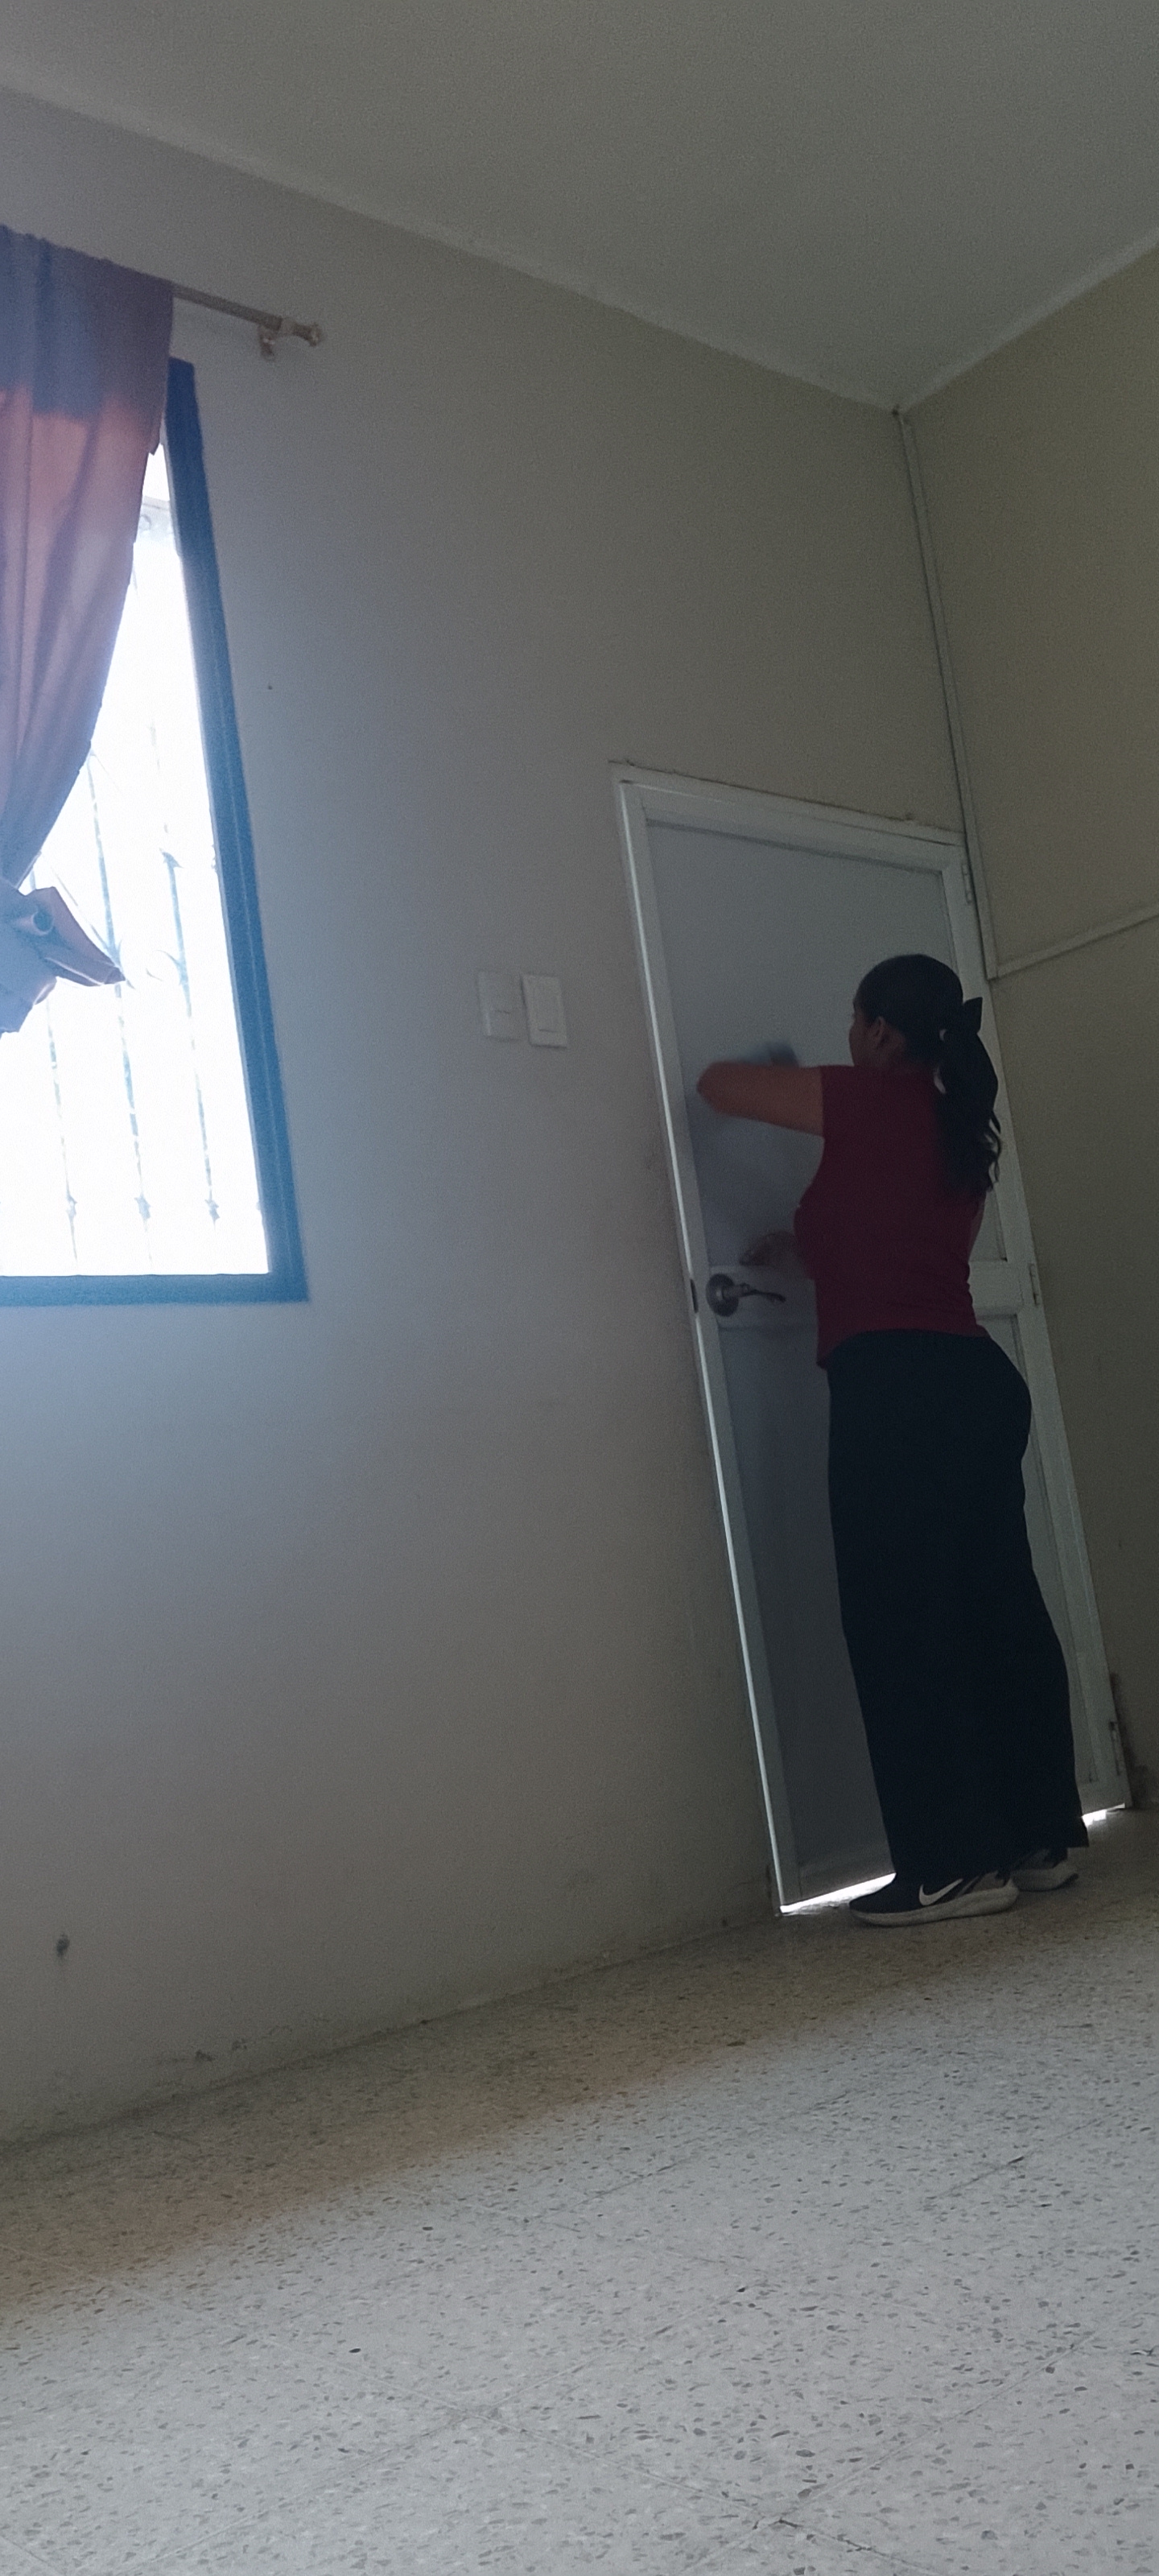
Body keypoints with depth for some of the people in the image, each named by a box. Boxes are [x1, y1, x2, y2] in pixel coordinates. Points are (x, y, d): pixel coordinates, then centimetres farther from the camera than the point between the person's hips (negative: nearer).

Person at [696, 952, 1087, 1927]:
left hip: (898, 1386, -8)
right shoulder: (959, 1127, 19)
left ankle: (955, 1864, -2)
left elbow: (717, 1084, 6)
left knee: (901, 1623, -4)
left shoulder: (871, 1101, -3)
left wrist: (778, 1078, 26)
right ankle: (1041, 1837, 17)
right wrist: (806, 1246, 37)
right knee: (998, 1609, 10)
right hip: (975, 1377, 9)